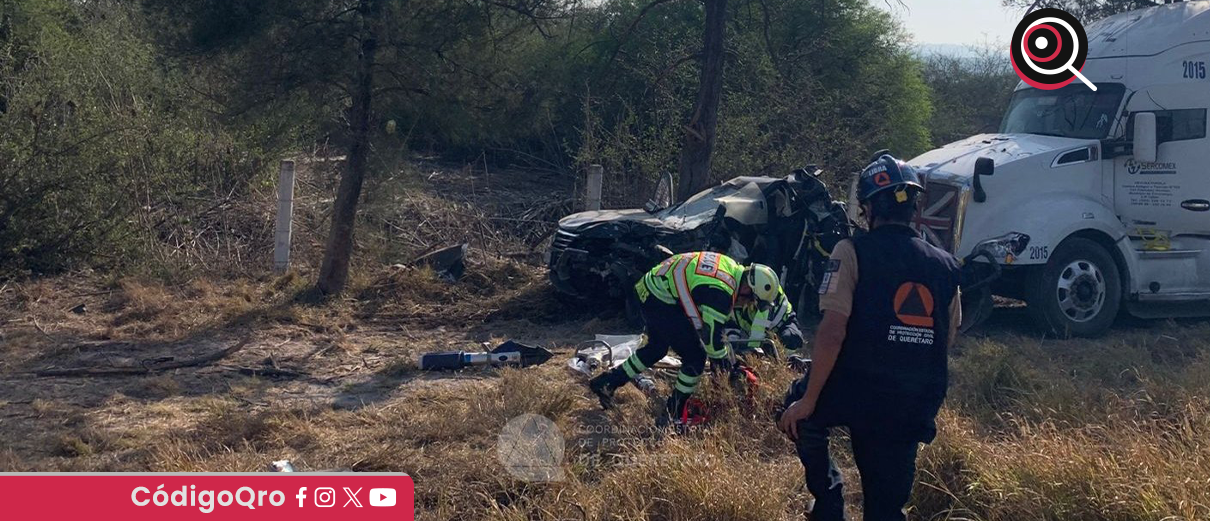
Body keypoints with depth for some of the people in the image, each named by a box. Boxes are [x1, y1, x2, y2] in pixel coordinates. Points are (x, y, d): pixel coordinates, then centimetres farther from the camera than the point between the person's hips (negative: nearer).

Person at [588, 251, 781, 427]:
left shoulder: (733, 268, 5)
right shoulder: (720, 292, -25)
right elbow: (711, 334, -21)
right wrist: (721, 358, -2)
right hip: (661, 302, -10)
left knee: (656, 349, 29)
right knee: (695, 357, -3)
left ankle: (606, 383, 35)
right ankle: (673, 416, 8)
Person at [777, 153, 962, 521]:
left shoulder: (853, 252, -8)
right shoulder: (945, 266, 7)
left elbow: (832, 332, -16)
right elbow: (946, 342, 13)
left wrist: (808, 401, -10)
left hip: (855, 393, -4)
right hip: (915, 408, 4)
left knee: (796, 415, 28)